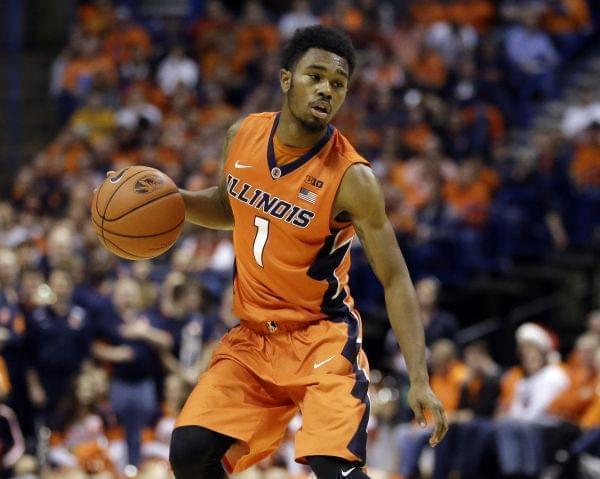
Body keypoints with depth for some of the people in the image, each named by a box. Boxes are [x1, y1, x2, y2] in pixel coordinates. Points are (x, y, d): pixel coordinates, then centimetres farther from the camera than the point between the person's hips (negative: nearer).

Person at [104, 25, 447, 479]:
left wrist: (419, 380, -24)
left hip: (321, 335, -5)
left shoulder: (351, 178, -20)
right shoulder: (243, 136, -4)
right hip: (253, 335, 6)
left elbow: (394, 280, -17)